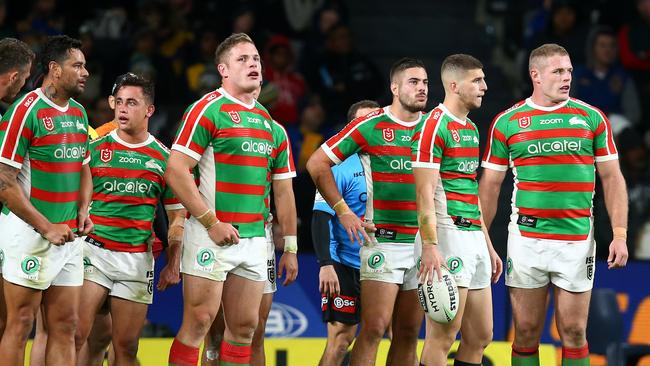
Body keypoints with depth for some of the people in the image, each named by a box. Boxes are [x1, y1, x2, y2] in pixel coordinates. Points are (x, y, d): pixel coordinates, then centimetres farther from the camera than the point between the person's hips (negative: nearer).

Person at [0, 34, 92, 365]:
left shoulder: (78, 112, 12)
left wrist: (83, 210, 8)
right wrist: (47, 228, -17)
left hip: (69, 236, 8)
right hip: (30, 234, -8)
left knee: (65, 325, 6)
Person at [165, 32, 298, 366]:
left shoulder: (270, 123, 15)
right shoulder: (207, 109, -5)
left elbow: (283, 190, 20)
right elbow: (175, 171, -12)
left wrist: (290, 245, 15)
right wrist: (211, 222, -15)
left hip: (254, 238, 7)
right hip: (212, 236, -7)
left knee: (244, 327, 6)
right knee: (199, 323, -9)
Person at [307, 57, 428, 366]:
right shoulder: (370, 126, -3)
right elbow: (317, 163, 1)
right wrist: (343, 211, -3)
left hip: (423, 244, 5)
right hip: (383, 242, -5)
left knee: (409, 332, 6)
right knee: (375, 327, -13)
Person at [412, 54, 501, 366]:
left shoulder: (471, 128, 19)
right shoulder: (435, 125, -9)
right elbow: (424, 191, -15)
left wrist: (487, 244, 24)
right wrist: (429, 246, -22)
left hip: (473, 237, 9)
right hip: (448, 235, -9)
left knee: (480, 337, 9)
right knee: (442, 337, -9)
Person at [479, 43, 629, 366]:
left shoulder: (592, 118, 5)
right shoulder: (506, 123, 4)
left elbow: (612, 178, 6)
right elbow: (490, 185, 8)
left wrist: (620, 234, -3)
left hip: (577, 240, 0)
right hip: (526, 239, 0)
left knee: (574, 335, 1)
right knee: (526, 334, 3)